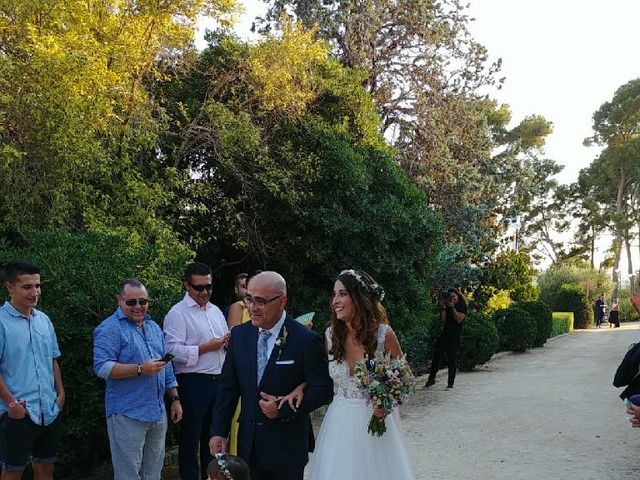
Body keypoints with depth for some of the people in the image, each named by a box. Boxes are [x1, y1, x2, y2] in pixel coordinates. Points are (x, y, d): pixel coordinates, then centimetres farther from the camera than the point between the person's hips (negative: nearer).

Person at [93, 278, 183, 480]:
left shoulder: (154, 327, 15)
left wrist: (175, 398, 15)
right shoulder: (110, 329, -9)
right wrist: (140, 369, -23)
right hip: (127, 416, -7)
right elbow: (102, 367, -19)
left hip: (158, 413, 7)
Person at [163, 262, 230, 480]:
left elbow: (225, 342, 21)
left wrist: (229, 341, -2)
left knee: (213, 435, 17)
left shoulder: (216, 311, 14)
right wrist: (206, 348, -19)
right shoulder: (177, 313, -9)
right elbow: (173, 350, -19)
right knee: (190, 438, 4)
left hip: (218, 380, 7)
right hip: (193, 383, -7)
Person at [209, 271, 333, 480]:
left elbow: (323, 390, -10)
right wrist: (219, 431, 3)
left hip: (288, 446, -4)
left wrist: (283, 409, -18)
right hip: (248, 444, 4)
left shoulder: (307, 340, -13)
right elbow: (229, 386, 6)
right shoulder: (239, 334, 2)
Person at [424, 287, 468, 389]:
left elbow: (459, 319, -15)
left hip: (455, 335, -5)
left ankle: (450, 383, 3)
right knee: (436, 355, 5)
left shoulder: (462, 306, -3)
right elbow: (443, 319, 1)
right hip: (445, 333, 5)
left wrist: (453, 307, -18)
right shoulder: (447, 306, 11)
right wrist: (444, 307, -7)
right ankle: (431, 378, 16)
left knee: (452, 358, -5)